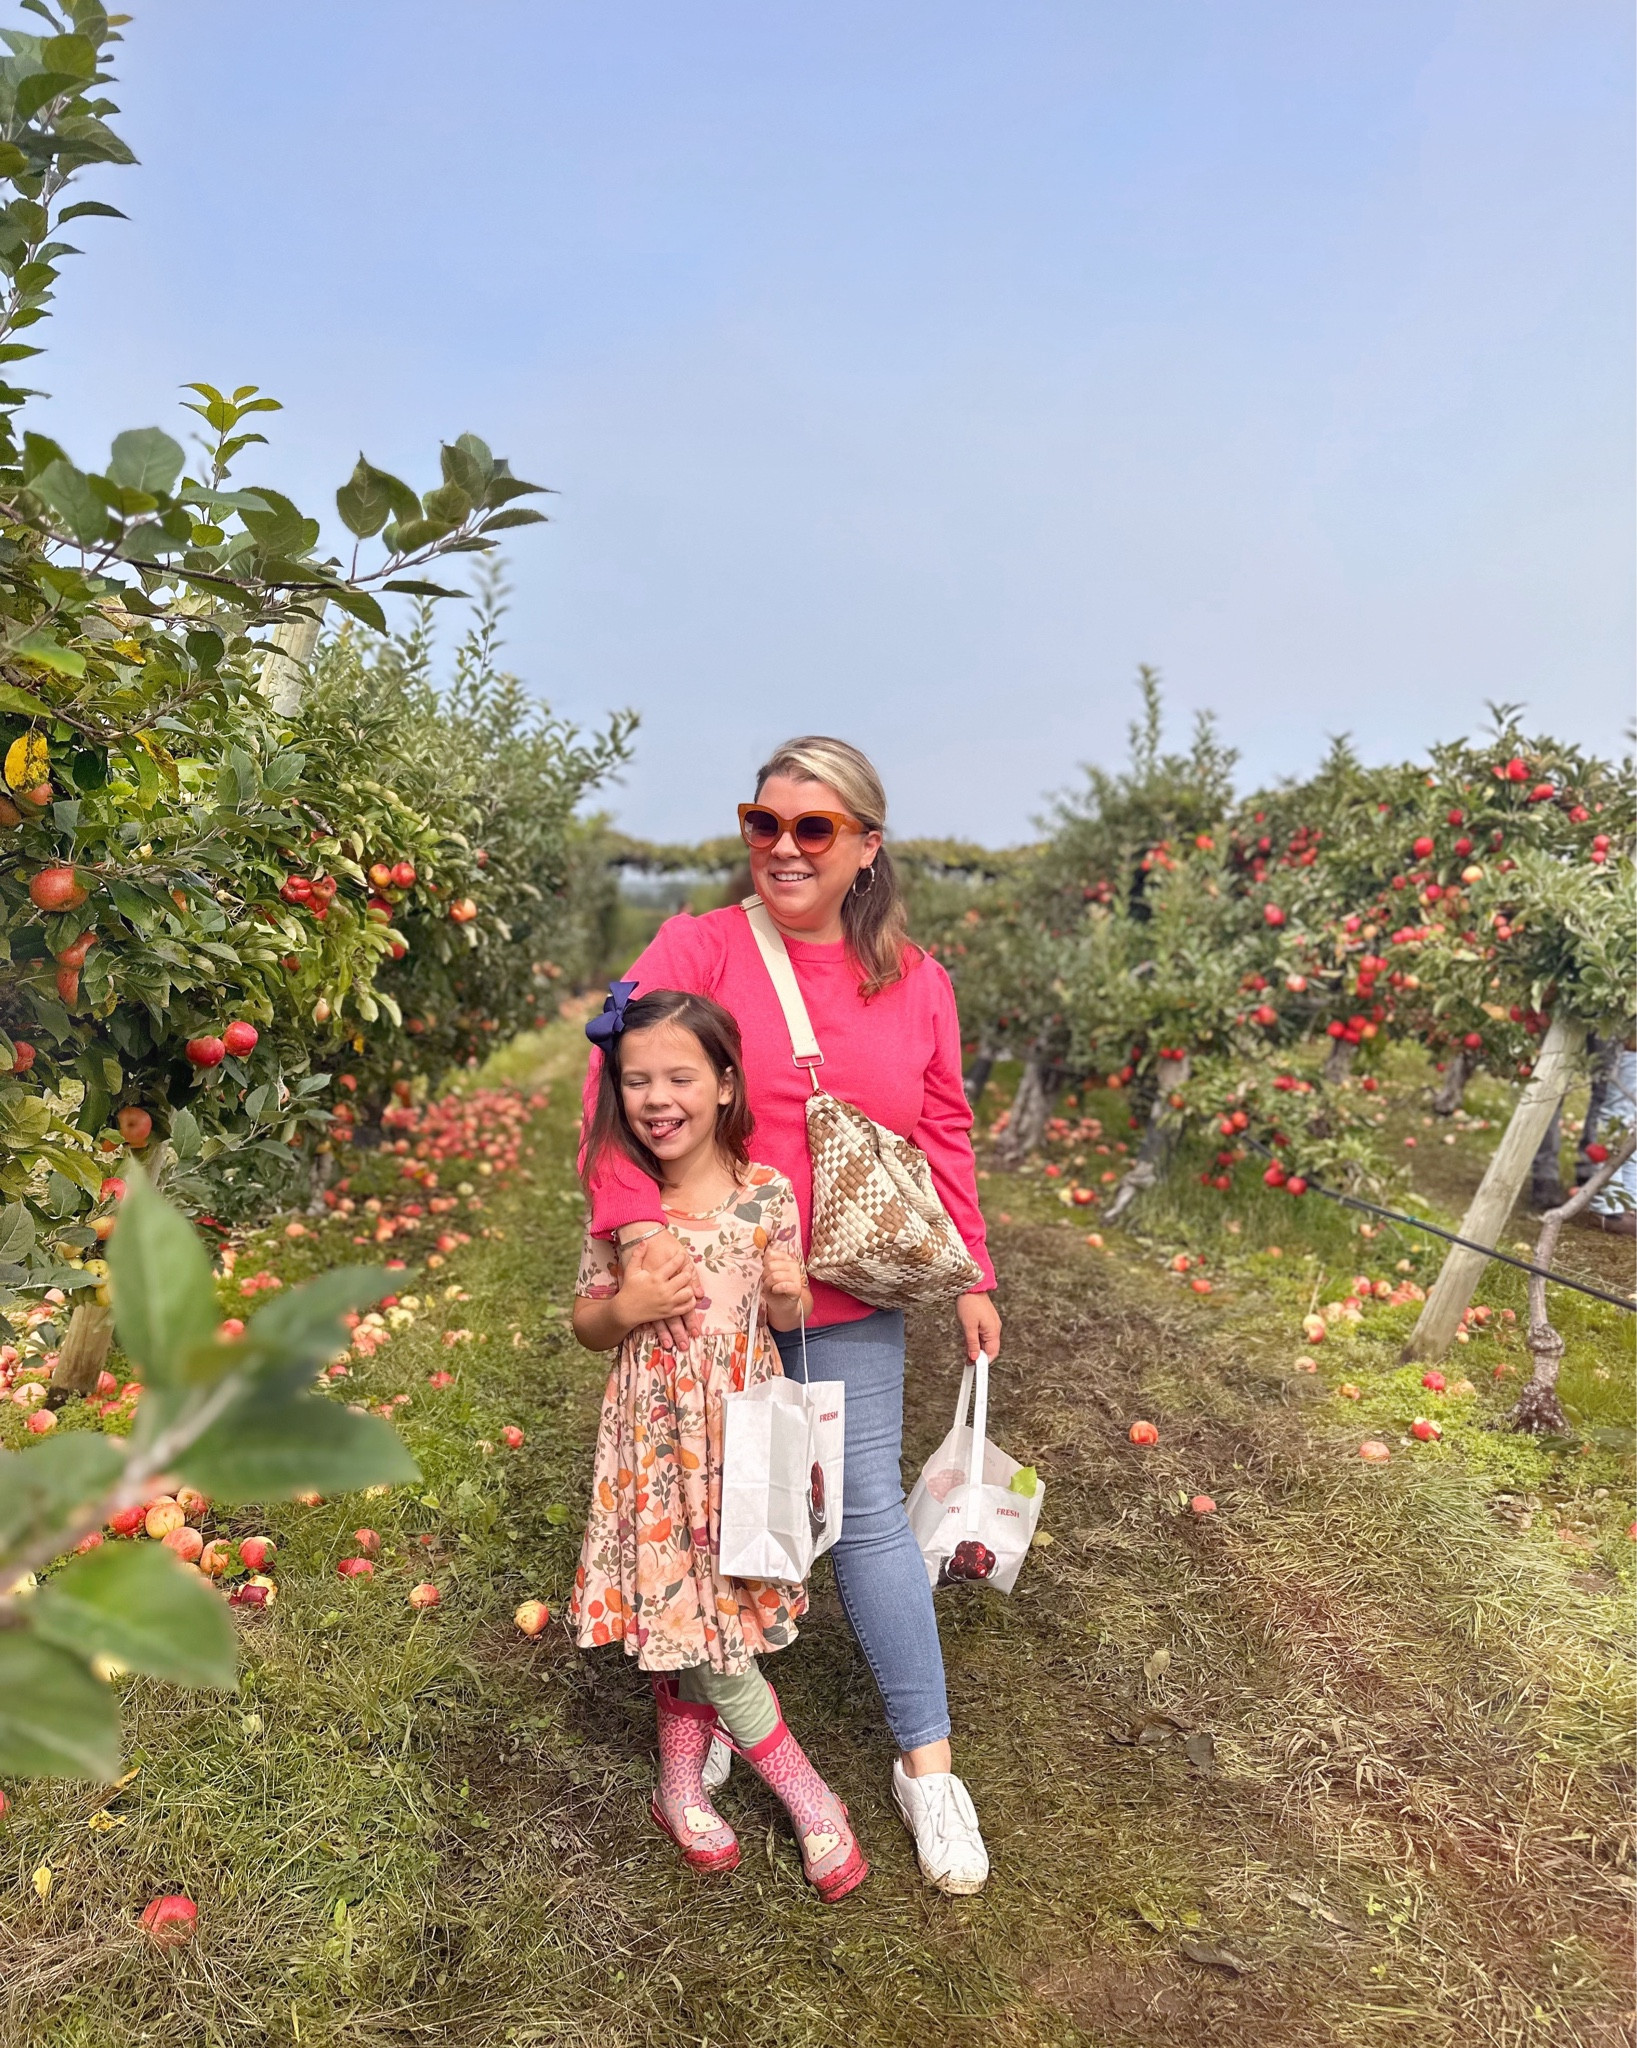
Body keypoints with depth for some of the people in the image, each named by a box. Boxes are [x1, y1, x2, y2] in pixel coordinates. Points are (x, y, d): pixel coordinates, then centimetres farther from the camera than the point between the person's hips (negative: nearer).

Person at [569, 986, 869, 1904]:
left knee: (707, 1613, 11)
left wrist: (789, 1294, -18)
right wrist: (626, 1307, -17)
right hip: (659, 1441, 0)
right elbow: (587, 1325, 3)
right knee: (689, 1613, 4)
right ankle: (809, 1795, 23)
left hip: (743, 1432, 0)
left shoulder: (767, 1194, -8)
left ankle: (681, 1781, 37)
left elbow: (785, 1321, 3)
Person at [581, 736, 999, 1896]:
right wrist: (637, 1228, -27)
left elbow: (945, 1138, 9)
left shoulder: (915, 981, 2)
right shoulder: (700, 947, -8)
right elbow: (617, 1083, -15)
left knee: (869, 1512, 8)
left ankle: (927, 1765, 26)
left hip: (849, 1305, 1)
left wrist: (971, 1276, 11)